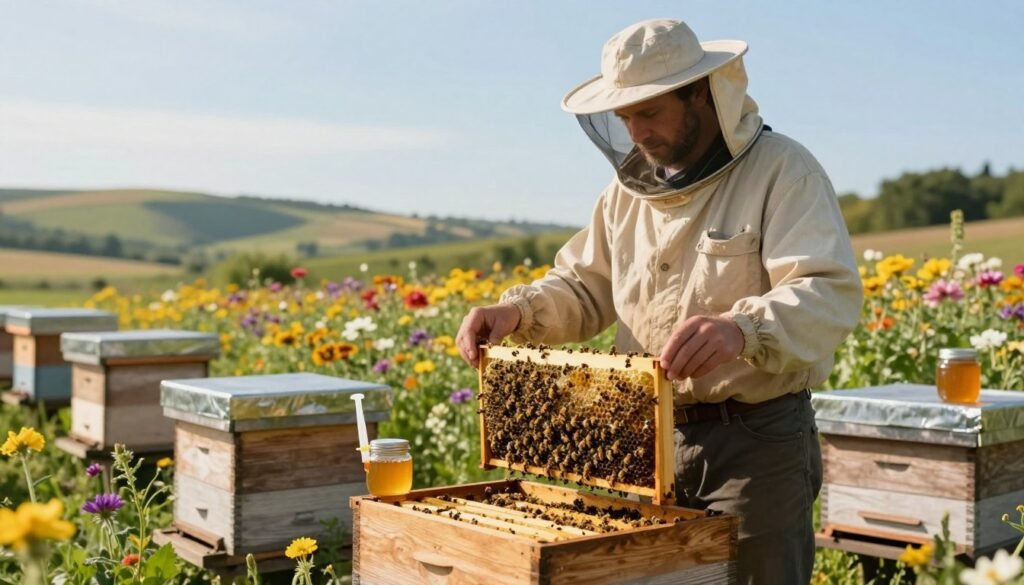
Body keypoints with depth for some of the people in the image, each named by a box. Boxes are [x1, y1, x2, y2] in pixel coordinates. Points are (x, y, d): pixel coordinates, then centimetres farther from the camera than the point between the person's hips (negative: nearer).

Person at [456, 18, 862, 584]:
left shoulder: (783, 171, -12)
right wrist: (517, 311, -5)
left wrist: (741, 329, -43)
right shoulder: (630, 187, 9)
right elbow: (582, 287, 16)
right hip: (652, 439, 6)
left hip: (757, 439, -6)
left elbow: (830, 293, -24)